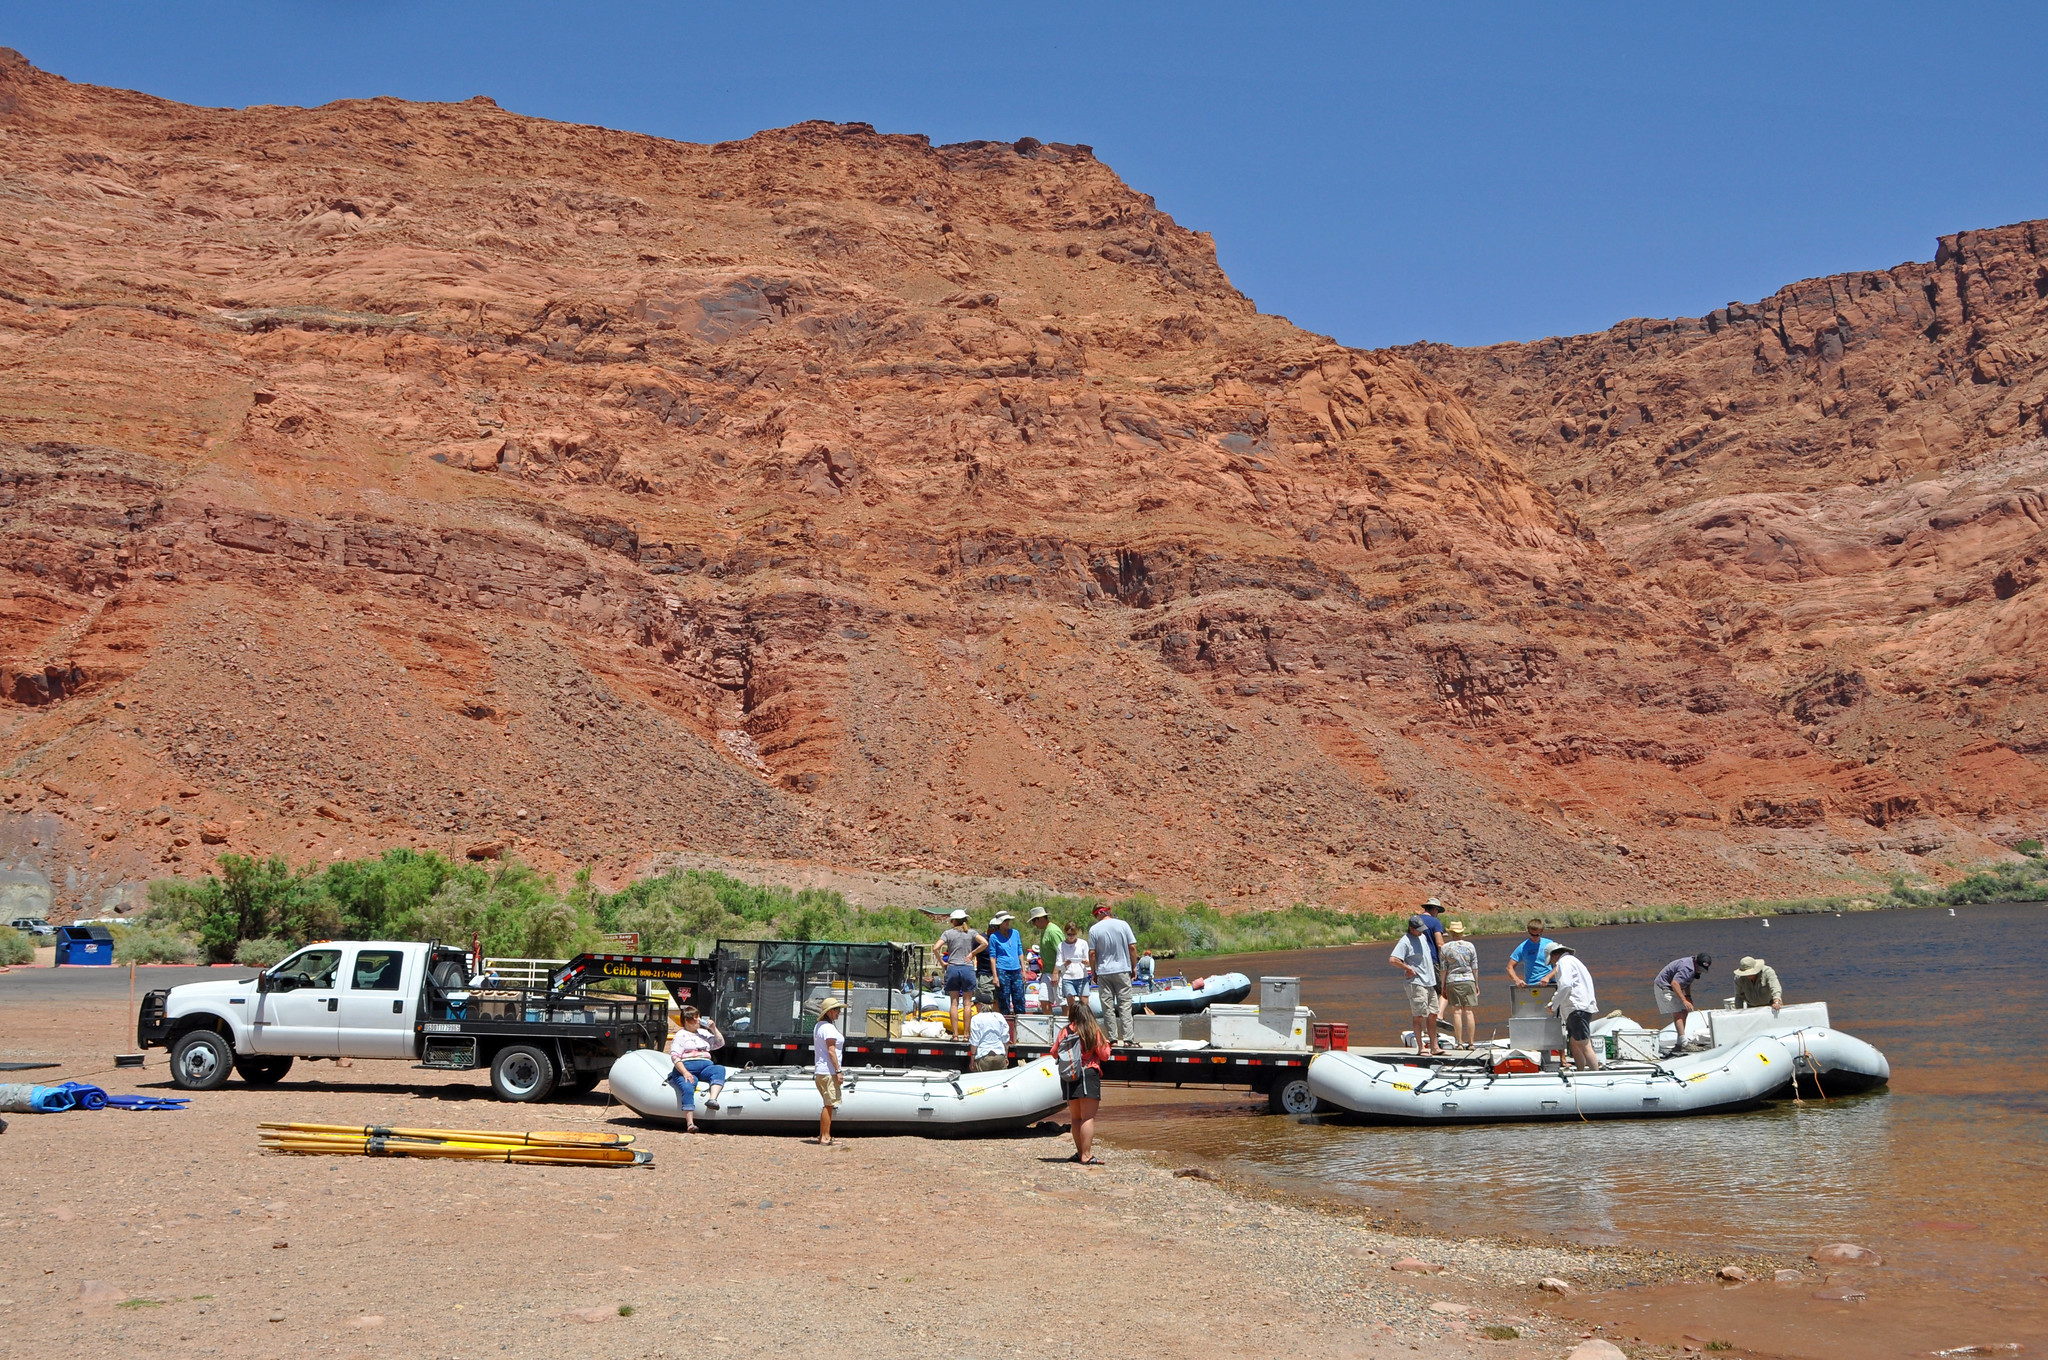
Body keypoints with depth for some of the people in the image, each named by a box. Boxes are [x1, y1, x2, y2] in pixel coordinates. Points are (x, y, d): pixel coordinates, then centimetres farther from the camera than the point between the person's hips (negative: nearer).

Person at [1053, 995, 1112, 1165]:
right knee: (1088, 1117, -3)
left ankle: (1080, 1152, 20)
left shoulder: (1064, 1032, -1)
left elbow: (1054, 1053, 8)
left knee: (1076, 1118, 15)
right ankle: (1086, 1156, -7)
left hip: (1068, 1079, 4)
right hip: (1088, 1075, -4)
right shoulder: (1093, 1032, -8)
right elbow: (1104, 1055, -3)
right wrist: (1106, 1044, 16)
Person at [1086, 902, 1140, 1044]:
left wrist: (1094, 972, 8)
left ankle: (1113, 1039, 4)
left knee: (1108, 1007, 5)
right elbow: (1132, 947, 0)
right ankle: (1127, 1039, -4)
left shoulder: (1094, 929, -3)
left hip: (1103, 972, 0)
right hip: (1122, 970, 0)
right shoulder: (1123, 925, 0)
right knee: (1125, 1005, 2)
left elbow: (1092, 953, -2)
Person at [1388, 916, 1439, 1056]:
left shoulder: (1423, 937, 14)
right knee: (1420, 1015, -7)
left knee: (1432, 1015, 10)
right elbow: (1392, 959, -24)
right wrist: (1408, 969, -16)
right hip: (1416, 983, -8)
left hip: (1430, 982, 8)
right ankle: (1421, 1047, -3)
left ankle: (1434, 1047, 16)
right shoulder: (1405, 941, -12)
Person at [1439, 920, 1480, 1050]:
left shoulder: (1445, 948, 0)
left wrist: (1443, 987, 6)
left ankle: (1460, 1043, -2)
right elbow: (1475, 968, 5)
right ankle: (1471, 1042, 2)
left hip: (1452, 981, -1)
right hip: (1468, 981, 1)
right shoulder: (1470, 946, 3)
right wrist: (1476, 984, 14)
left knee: (1457, 1011, 0)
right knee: (1469, 1011, 3)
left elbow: (1443, 970, 0)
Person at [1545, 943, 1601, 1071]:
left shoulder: (1564, 961, -4)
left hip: (1578, 1008, -10)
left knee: (1583, 1045, -13)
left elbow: (1565, 986, -17)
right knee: (1573, 1043, 10)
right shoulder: (1573, 960, 27)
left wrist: (1554, 1005, -7)